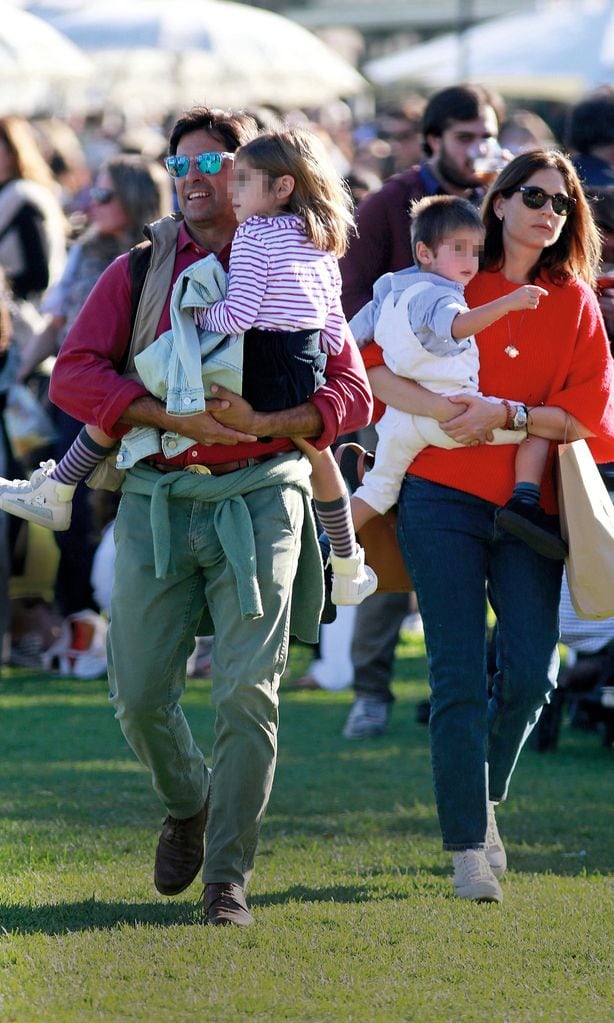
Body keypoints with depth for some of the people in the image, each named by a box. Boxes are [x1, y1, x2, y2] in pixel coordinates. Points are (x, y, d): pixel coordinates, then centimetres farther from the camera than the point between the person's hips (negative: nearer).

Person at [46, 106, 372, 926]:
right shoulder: (138, 272, 9)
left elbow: (351, 392, 2)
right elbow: (74, 375, -3)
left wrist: (260, 423, -16)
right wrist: (177, 418, -15)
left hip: (258, 499, -1)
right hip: (158, 500, 1)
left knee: (248, 691, -10)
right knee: (140, 694, 0)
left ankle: (229, 876, -2)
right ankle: (186, 806, 31)